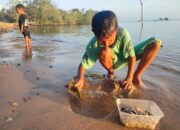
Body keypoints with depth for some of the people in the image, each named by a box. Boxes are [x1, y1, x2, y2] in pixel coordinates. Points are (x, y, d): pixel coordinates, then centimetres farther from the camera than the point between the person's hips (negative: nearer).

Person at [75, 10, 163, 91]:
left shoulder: (123, 33, -33)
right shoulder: (93, 45, -32)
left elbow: (132, 56, -26)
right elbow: (83, 64, -26)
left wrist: (129, 77, -30)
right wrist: (80, 78, -45)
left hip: (127, 56, 2)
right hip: (113, 61, -1)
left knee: (156, 44, -19)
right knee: (104, 53, -40)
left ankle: (136, 76, -8)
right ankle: (111, 72, -2)